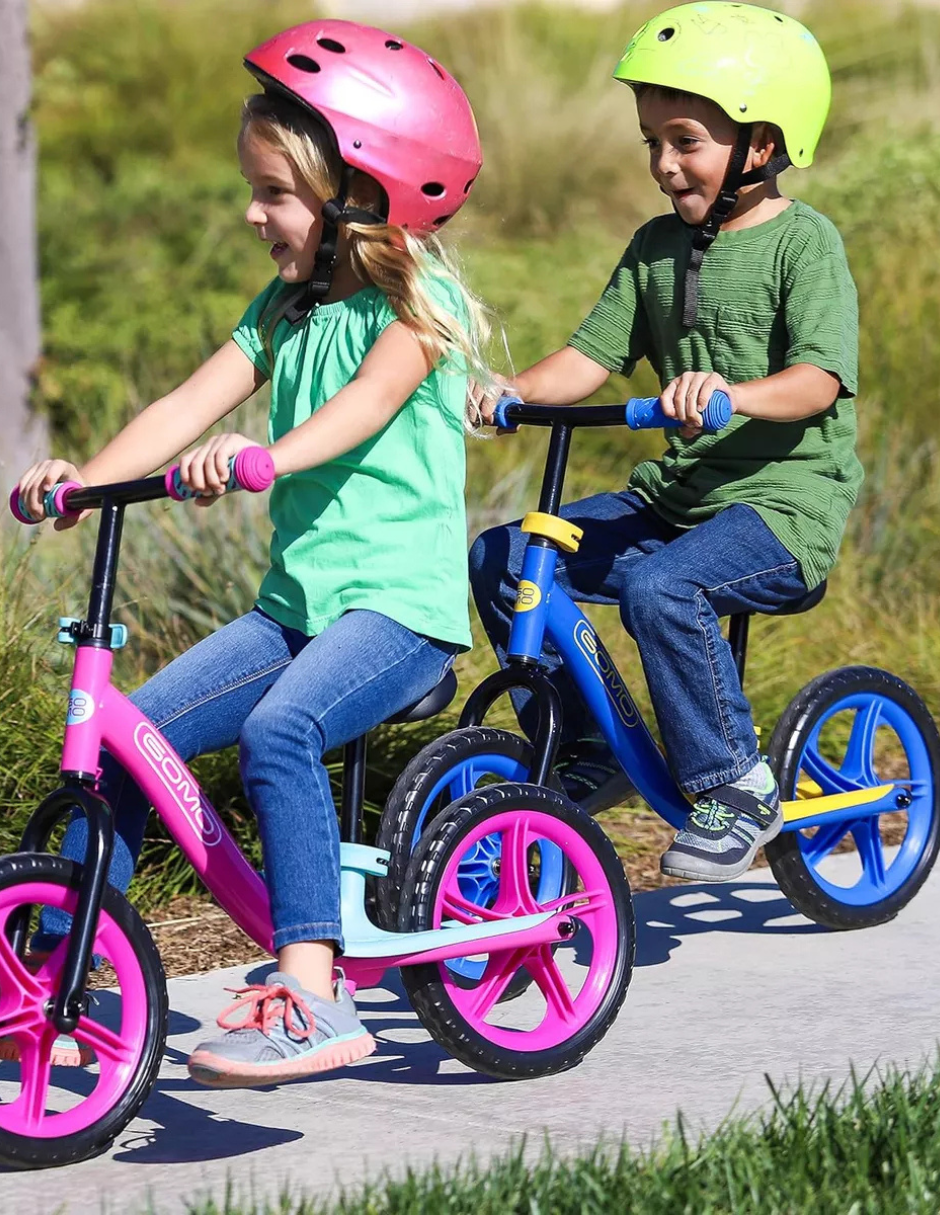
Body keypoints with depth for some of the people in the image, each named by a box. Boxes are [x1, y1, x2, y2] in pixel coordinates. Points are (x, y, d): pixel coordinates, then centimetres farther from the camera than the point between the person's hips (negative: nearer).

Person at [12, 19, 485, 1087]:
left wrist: (264, 456, -46)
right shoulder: (284, 308, 16)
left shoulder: (413, 301, -7)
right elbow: (191, 406, 4)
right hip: (297, 599, 8)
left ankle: (310, 997, -38)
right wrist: (85, 477, -12)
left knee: (277, 730, -34)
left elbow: (372, 398, -27)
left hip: (402, 602, -8)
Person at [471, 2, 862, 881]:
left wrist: (731, 393, -41)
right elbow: (592, 356, 6)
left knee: (661, 588, -35)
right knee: (499, 561, -3)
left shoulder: (803, 242, -8)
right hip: (678, 494, 8)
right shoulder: (656, 247, 12)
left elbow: (819, 379, -21)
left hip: (785, 501, -8)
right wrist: (510, 391, -14)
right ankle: (589, 753, 10)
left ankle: (736, 789, -16)